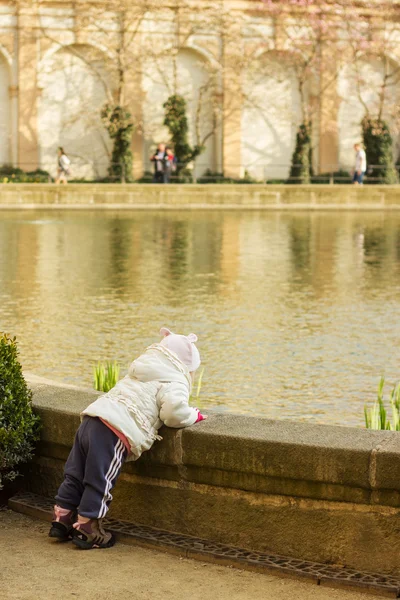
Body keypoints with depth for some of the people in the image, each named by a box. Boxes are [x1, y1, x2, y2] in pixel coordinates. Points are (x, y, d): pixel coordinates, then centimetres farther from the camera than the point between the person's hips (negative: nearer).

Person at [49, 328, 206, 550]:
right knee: (99, 482, 0)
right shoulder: (175, 383, 0)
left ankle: (61, 518, 25)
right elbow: (174, 410, -16)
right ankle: (86, 528, 6)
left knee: (75, 475, 15)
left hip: (91, 421, 9)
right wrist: (193, 415, 4)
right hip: (114, 433, -9)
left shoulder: (137, 374, 27)